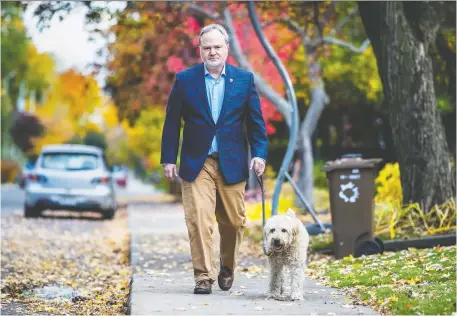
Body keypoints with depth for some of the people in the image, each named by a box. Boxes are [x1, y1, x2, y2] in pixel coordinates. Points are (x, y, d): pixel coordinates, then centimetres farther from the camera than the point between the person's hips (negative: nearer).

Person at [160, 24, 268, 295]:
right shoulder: (185, 79, 3)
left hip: (232, 164, 1)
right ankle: (204, 276, -4)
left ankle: (227, 267, 31)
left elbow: (256, 121, 6)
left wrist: (259, 154, -5)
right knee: (198, 219, -10)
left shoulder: (244, 79, 5)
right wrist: (168, 159, -1)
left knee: (233, 221, 8)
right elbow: (172, 122, 4)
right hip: (197, 163, -1)